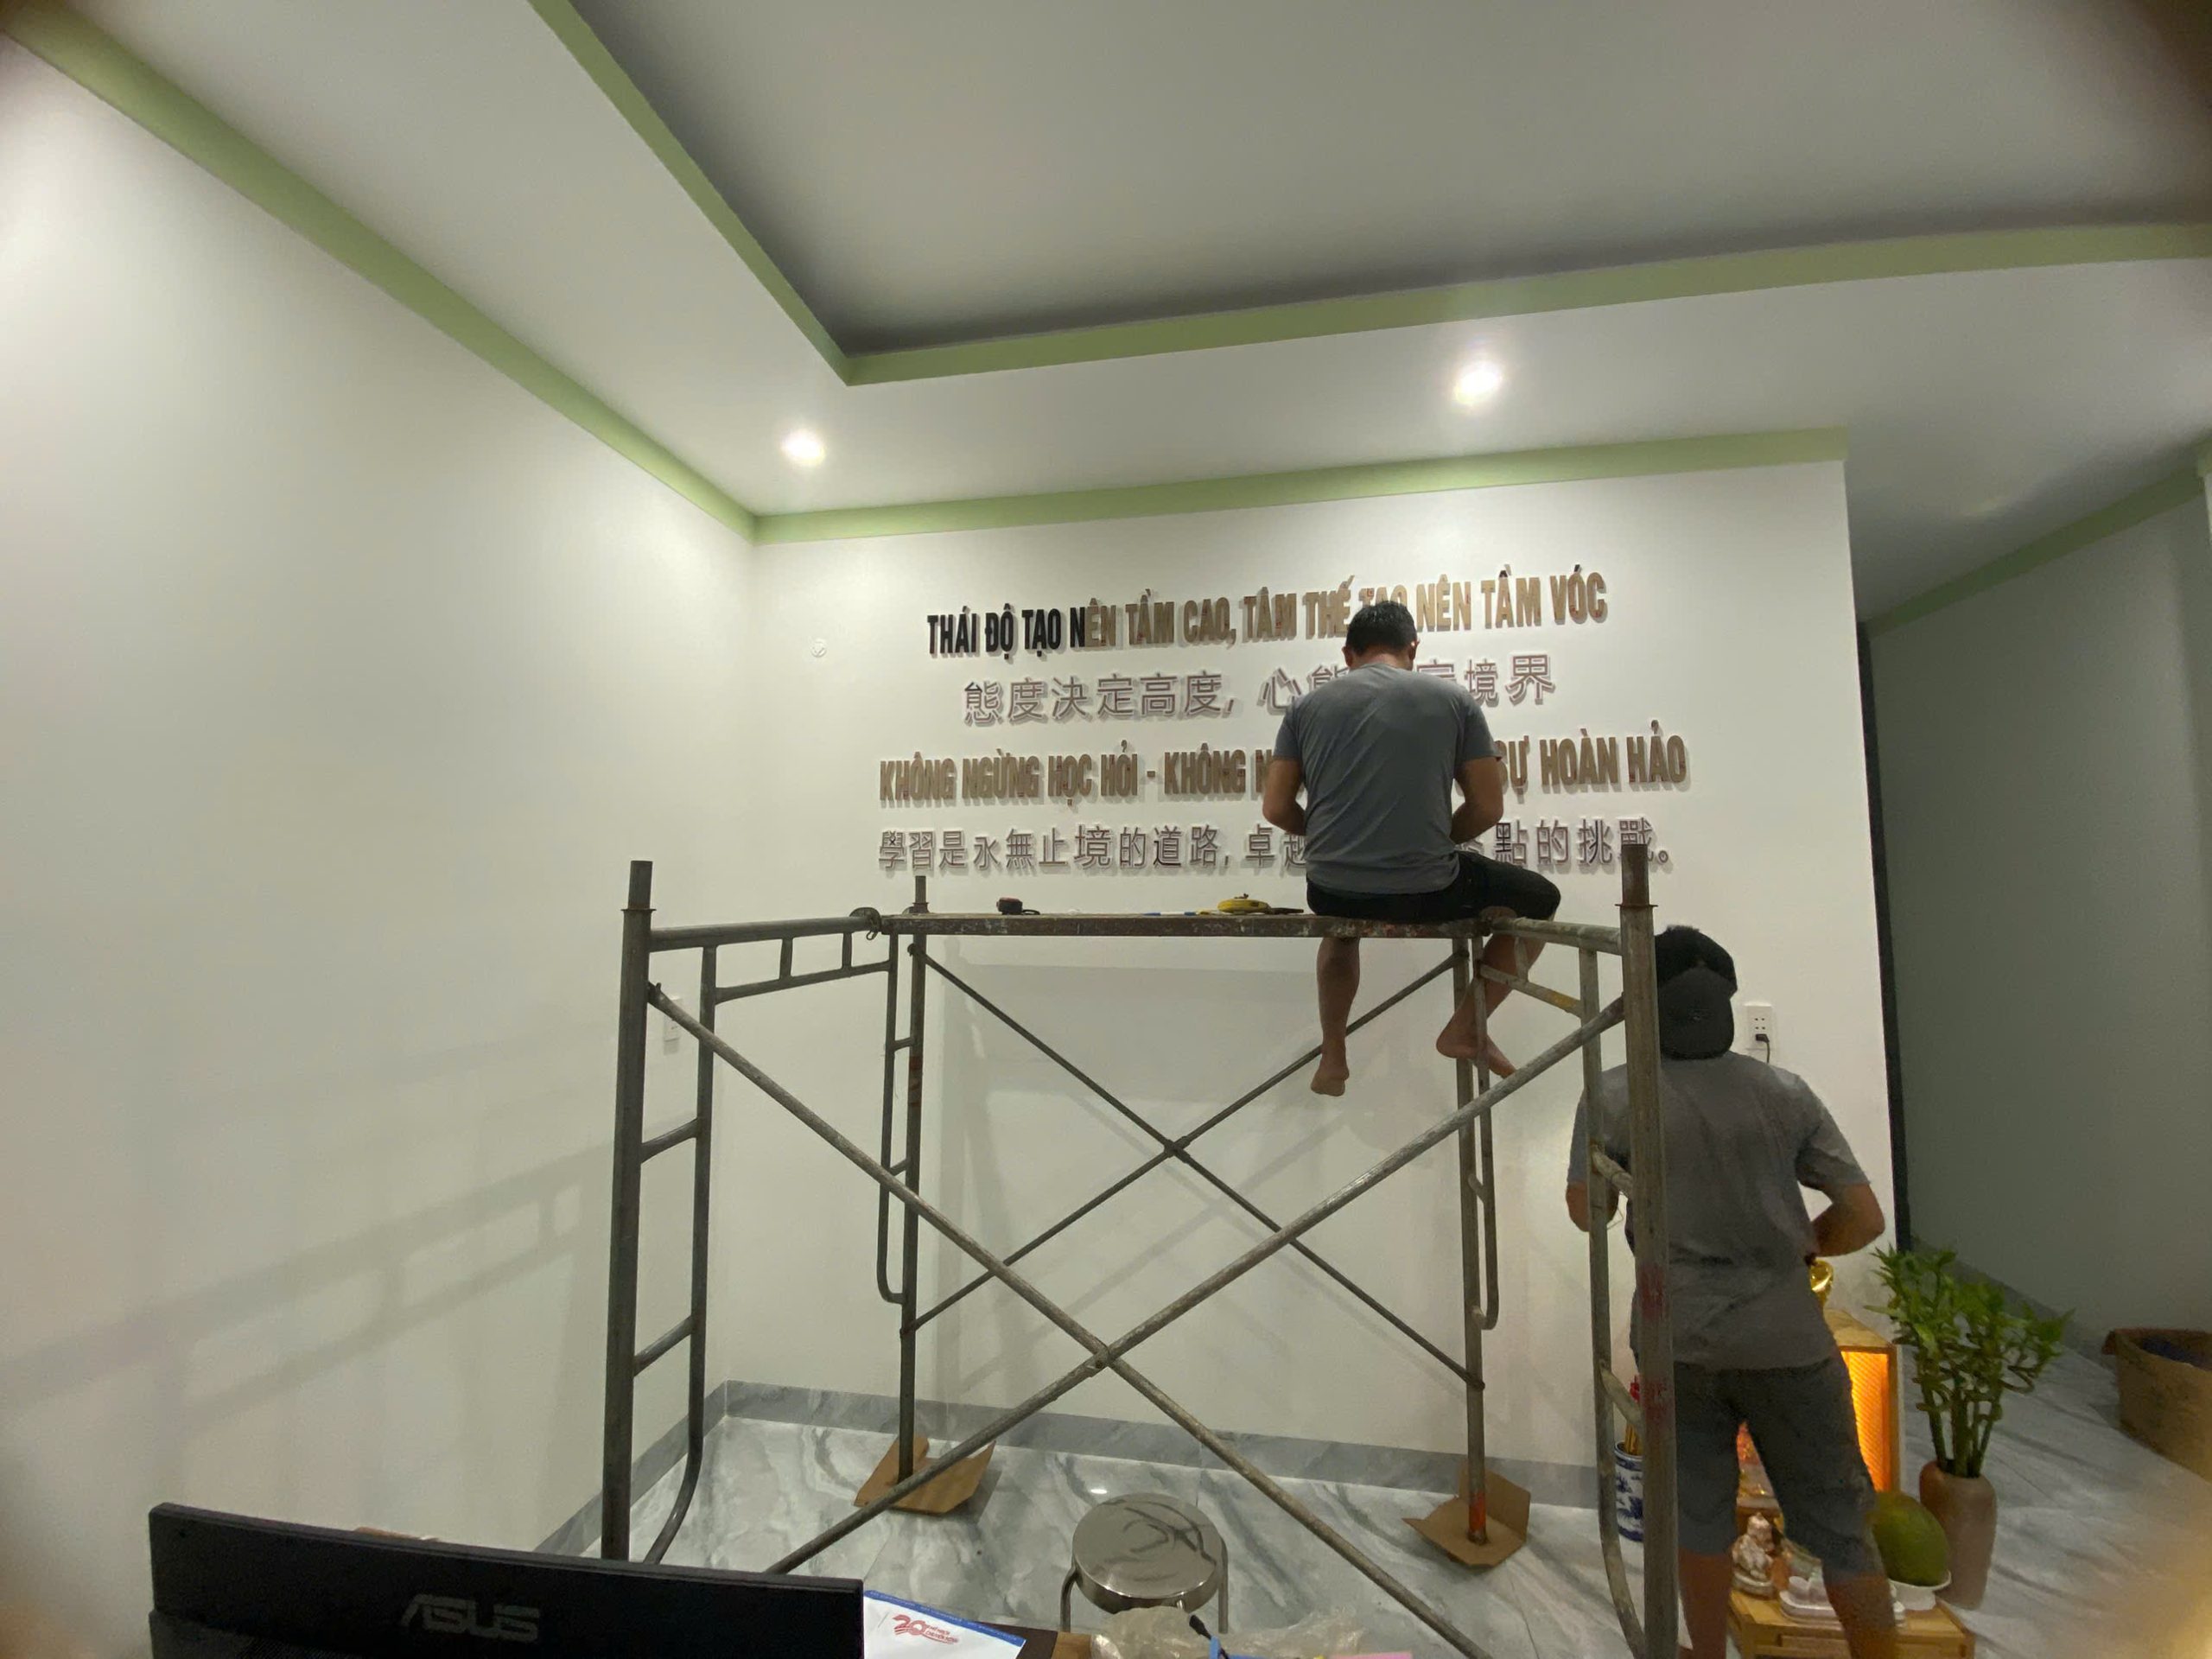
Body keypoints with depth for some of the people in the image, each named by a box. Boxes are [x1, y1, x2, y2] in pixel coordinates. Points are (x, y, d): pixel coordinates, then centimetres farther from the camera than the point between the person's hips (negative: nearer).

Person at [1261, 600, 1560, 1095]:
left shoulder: (1308, 705, 7)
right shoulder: (1452, 697, 4)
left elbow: (1276, 808, 5)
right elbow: (1488, 807, 3)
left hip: (1329, 893, 3)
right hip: (1426, 891, -2)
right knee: (1540, 898, 25)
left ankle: (1332, 1058, 35)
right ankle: (1466, 1029, 18)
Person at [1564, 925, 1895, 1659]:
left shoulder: (1614, 1096, -10)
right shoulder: (1785, 1091, -4)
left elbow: (1587, 1212, -2)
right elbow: (1864, 1220, -1)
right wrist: (1796, 1247, 16)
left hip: (1680, 1338, -1)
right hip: (1785, 1337, 1)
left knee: (1700, 1516, 17)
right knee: (1839, 1526, 17)